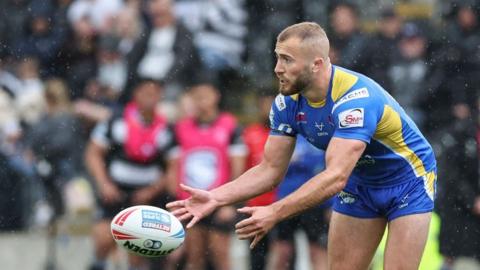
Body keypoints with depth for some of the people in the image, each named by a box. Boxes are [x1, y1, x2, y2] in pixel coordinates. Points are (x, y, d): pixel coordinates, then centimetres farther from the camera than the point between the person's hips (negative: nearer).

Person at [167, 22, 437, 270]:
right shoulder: (288, 102, -13)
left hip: (408, 180, -6)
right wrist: (215, 197, -21)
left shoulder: (356, 98, -35)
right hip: (359, 185, 6)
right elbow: (271, 170, -6)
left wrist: (275, 213, -49)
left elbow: (335, 177, -42)